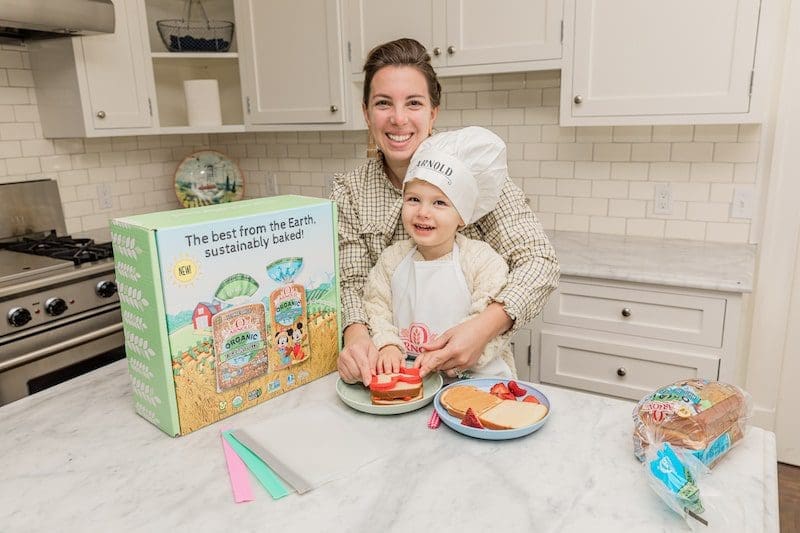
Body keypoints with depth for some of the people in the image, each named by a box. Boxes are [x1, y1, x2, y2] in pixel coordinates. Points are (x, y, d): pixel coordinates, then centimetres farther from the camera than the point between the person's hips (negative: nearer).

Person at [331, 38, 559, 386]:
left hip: (471, 370, -3)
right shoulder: (348, 191, -1)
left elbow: (539, 261, -14)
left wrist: (486, 326, -31)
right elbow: (351, 282, -5)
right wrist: (356, 334, -27)